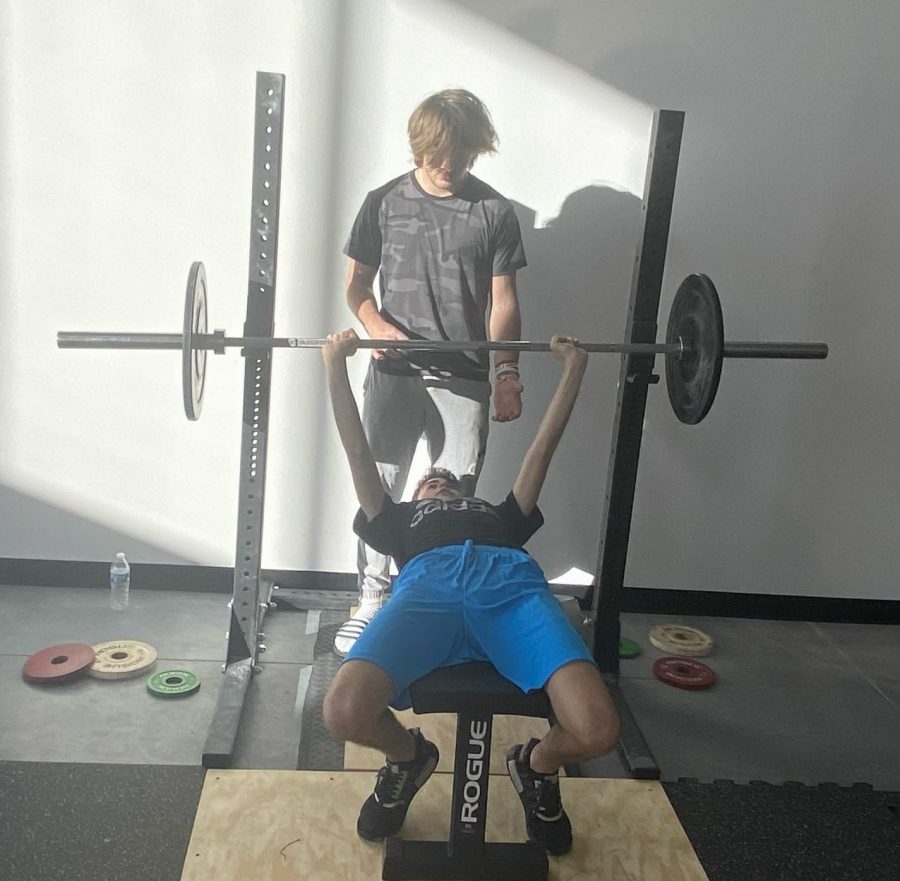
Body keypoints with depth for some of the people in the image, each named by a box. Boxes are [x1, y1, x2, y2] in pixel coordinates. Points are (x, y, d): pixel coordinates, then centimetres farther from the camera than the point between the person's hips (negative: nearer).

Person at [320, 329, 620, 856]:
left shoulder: (502, 515, 45)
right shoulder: (398, 518, 42)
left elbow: (543, 450, 47)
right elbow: (358, 449, 40)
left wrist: (574, 367, 49)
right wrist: (336, 364, 39)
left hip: (512, 581, 1)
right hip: (429, 581, 0)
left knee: (596, 731, -27)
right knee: (345, 713, -31)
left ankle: (537, 766, 13)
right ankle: (408, 757, 9)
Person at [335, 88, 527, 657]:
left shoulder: (495, 212, 4)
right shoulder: (385, 203, 5)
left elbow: (503, 302, 5)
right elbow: (357, 283, 10)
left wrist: (507, 370, -6)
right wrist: (375, 325, -10)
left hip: (464, 377, 0)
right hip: (394, 370, 0)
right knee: (380, 488, 3)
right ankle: (372, 601, 18)